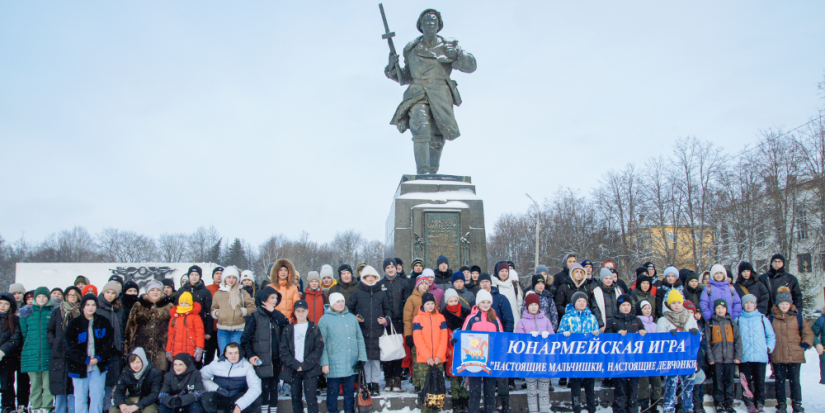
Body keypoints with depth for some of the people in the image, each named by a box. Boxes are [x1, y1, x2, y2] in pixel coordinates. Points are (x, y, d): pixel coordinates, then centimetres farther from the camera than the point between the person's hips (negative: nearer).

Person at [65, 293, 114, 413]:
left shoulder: (103, 323, 6)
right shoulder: (74, 324, 0)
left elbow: (108, 344, 4)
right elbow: (71, 347, -4)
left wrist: (98, 358, -10)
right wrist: (86, 359, -12)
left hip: (99, 366, 1)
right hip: (79, 366, -1)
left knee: (97, 396, 0)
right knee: (80, 398, 4)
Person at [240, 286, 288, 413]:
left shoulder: (276, 315, 13)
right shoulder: (255, 316, -3)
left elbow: (286, 324, -8)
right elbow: (245, 339, -5)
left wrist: (273, 312, -10)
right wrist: (250, 355, -16)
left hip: (276, 359, 5)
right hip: (262, 359, -5)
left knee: (274, 386, 9)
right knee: (265, 387, -5)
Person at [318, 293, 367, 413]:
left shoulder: (352, 317, 12)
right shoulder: (325, 319, -1)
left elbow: (359, 338, 13)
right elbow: (322, 343, -4)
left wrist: (362, 357, 4)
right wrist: (324, 363, -10)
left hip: (351, 364, 4)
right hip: (334, 364, -4)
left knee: (349, 391, 12)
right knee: (333, 391, 3)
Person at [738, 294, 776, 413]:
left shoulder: (763, 318, 10)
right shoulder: (738, 320, 10)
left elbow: (771, 335, 15)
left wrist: (769, 347, 2)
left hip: (760, 357, 0)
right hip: (744, 357, 0)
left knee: (760, 382, 0)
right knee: (746, 382, 0)